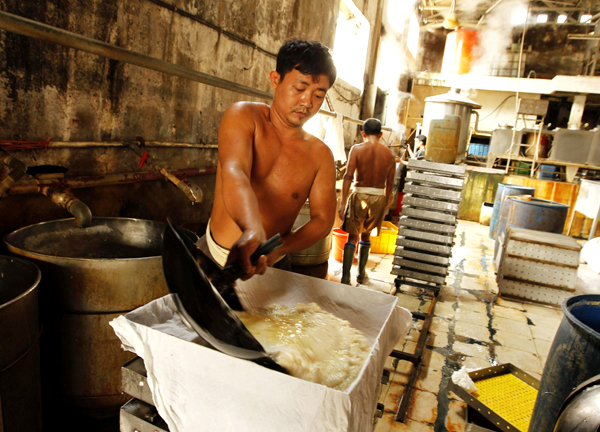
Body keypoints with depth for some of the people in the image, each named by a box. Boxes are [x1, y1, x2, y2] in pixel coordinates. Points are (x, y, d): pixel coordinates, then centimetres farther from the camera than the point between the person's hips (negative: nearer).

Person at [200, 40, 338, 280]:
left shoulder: (321, 155, 0)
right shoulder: (244, 115, -6)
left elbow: (323, 219, -2)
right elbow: (234, 171, -25)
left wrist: (278, 250, -20)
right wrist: (253, 229, -45)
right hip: (214, 256, -1)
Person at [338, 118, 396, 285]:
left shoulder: (357, 149, -4)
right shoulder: (389, 154, 5)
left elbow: (348, 176, -12)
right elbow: (390, 183, 8)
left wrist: (342, 202, -10)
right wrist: (386, 204, 18)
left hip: (360, 196, -3)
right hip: (379, 197, 3)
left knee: (353, 236, 6)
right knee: (366, 234, 20)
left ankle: (346, 277, -1)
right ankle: (361, 274, 30)